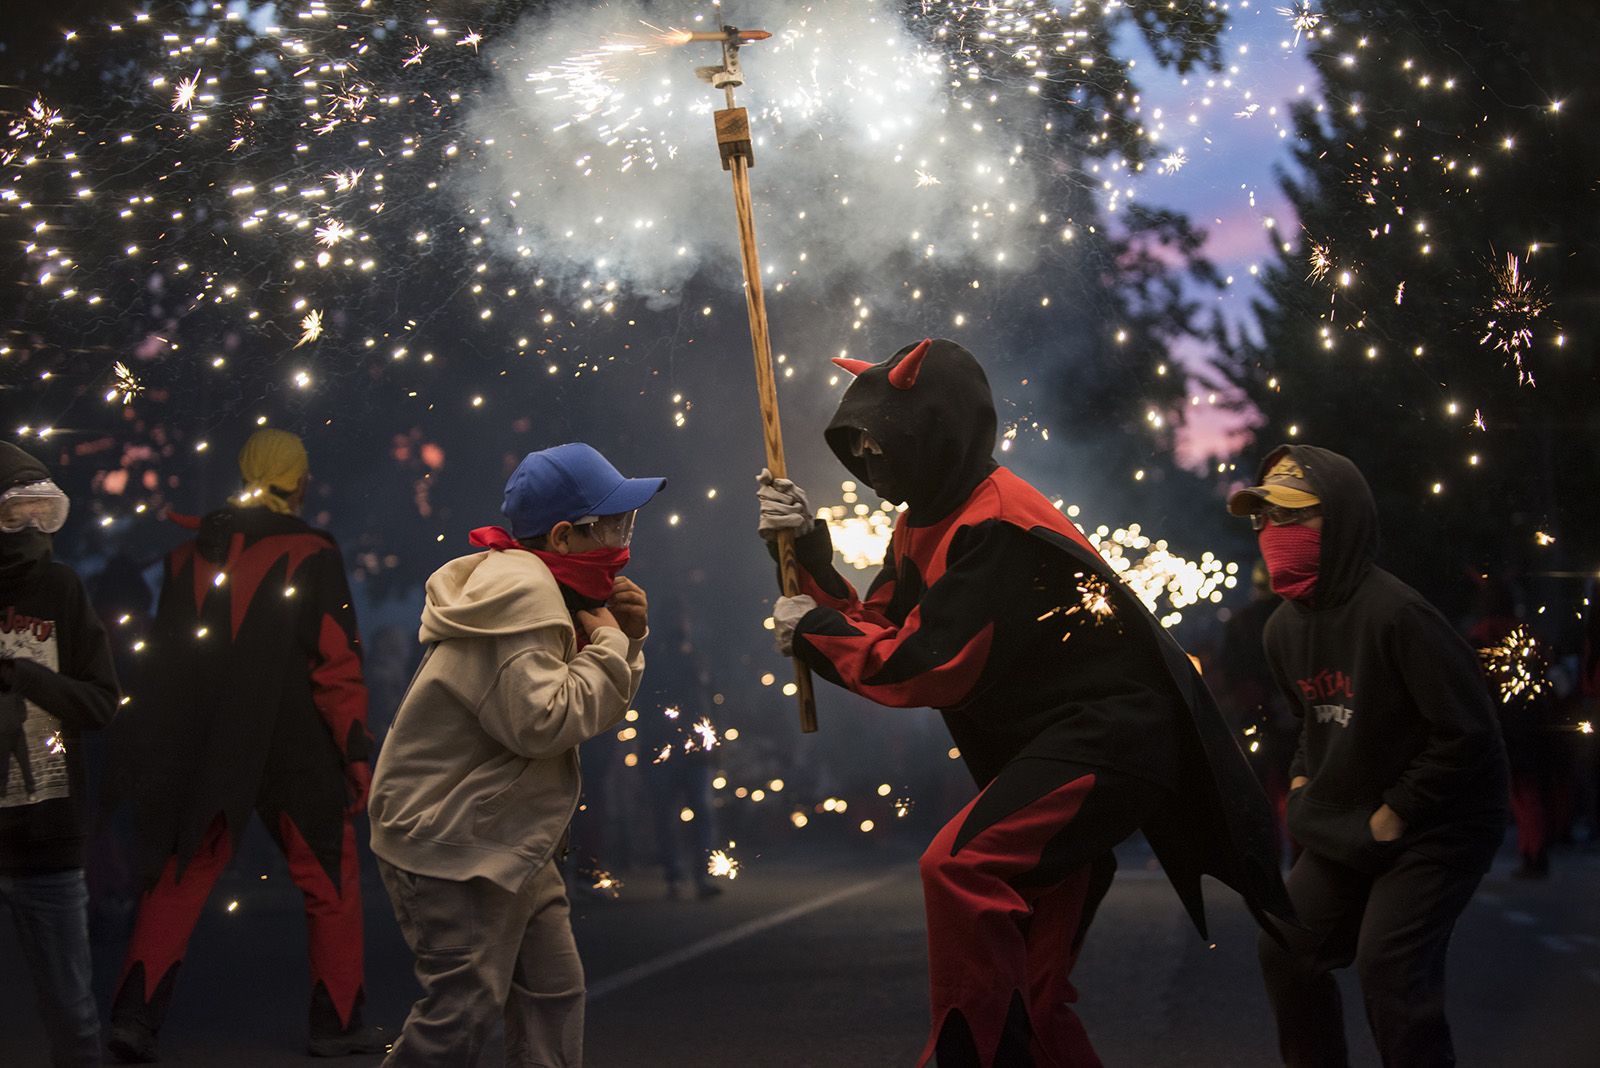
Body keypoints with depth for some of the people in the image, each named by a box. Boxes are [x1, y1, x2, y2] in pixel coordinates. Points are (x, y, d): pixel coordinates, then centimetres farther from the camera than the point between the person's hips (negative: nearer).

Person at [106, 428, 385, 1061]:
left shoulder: (188, 555, 8)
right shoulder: (310, 557, -7)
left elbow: (163, 660, 12)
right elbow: (336, 664, -10)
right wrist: (357, 751, -5)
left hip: (199, 750, 4)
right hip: (292, 749, -4)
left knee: (179, 879, 11)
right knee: (331, 883, 10)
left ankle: (135, 1015, 2)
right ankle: (337, 1024, 13)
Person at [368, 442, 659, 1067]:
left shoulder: (545, 590, 12)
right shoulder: (518, 589, -20)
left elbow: (598, 707, 17)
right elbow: (542, 720, -29)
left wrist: (626, 640, 0)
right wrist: (608, 644, -16)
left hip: (509, 841, 11)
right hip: (452, 846, -11)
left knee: (554, 993, 12)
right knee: (465, 1009, -11)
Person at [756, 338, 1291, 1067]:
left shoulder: (995, 527, -21)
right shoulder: (926, 524, 10)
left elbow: (925, 669, -23)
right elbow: (877, 633, 9)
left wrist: (812, 631, -11)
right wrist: (808, 550, -3)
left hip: (1109, 739, -10)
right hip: (1049, 747, 11)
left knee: (960, 868, -28)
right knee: (1026, 990, 14)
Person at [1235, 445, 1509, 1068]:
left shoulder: (1394, 614, -24)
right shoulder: (1285, 627, 3)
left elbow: (1468, 731, -24)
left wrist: (1396, 814, -18)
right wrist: (1302, 782, 7)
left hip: (1433, 833, -8)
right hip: (1346, 831, 8)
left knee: (1387, 971, -17)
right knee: (1286, 950, 9)